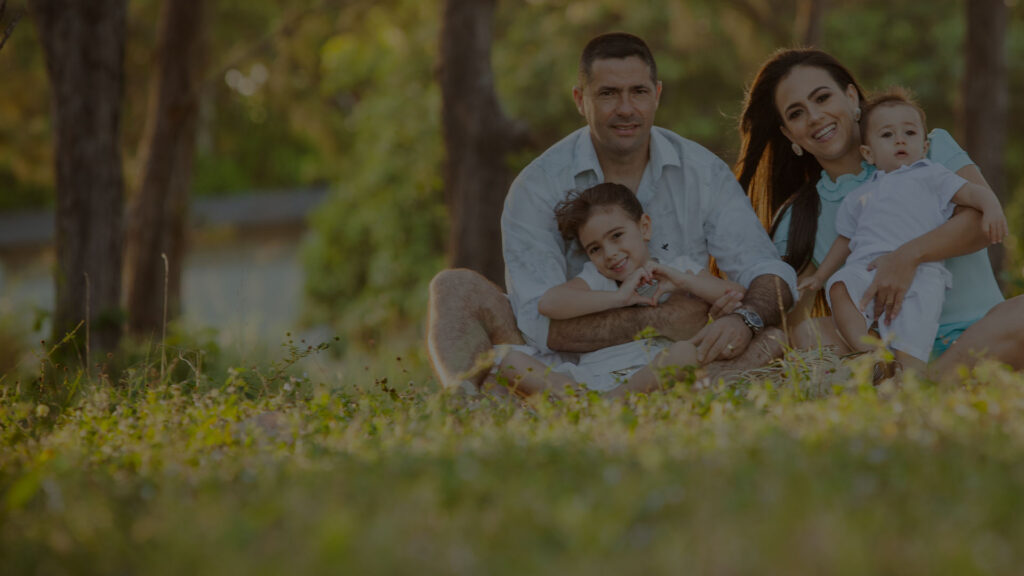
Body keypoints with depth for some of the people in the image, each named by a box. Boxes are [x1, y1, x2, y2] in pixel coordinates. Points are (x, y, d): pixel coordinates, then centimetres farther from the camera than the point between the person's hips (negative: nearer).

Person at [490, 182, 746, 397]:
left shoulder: (678, 269, 20)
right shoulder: (595, 278, 21)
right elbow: (549, 303, -1)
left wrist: (684, 281, -3)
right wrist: (618, 298, -7)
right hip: (589, 380, 2)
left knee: (687, 351, -35)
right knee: (504, 356, -17)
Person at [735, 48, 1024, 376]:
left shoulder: (930, 151, 8)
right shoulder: (798, 219, 15)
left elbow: (987, 217, -8)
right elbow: (792, 307, 5)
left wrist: (909, 256, -24)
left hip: (976, 335, -2)